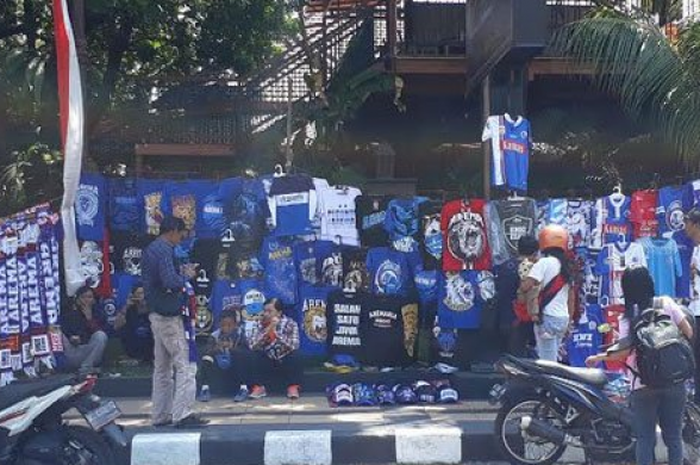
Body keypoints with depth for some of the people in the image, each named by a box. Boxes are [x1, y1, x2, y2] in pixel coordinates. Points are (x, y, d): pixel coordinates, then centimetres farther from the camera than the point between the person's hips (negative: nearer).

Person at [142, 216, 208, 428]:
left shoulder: (149, 250, 16)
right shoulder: (165, 250, -14)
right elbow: (171, 281, -25)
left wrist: (181, 278, 11)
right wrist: (187, 276, -7)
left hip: (155, 313, 10)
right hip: (169, 315, -10)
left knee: (162, 366, 13)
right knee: (185, 364, -8)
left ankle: (161, 415, 16)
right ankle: (182, 414, -10)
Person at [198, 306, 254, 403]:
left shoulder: (240, 334, -11)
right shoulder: (215, 336, -6)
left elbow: (247, 352, -23)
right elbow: (206, 352, -16)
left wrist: (232, 348, -40)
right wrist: (216, 348, -37)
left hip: (237, 369, -2)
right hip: (221, 368, 2)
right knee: (207, 359, -21)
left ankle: (244, 389, -21)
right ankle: (204, 389, -13)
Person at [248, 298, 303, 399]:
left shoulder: (290, 323, -10)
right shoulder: (259, 325, -5)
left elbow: (294, 346, -26)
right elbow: (253, 346, -19)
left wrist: (276, 331, -29)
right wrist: (267, 330, -27)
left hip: (287, 364, -1)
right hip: (267, 364, 2)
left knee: (293, 357, -30)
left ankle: (293, 387, -13)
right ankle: (259, 387, -11)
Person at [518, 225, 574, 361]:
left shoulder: (544, 262, -9)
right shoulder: (567, 266, 13)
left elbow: (525, 287, -21)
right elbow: (571, 298, 16)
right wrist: (569, 322, 23)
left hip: (547, 318, -7)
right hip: (563, 318, 7)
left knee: (547, 361, -6)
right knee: (553, 359, 15)